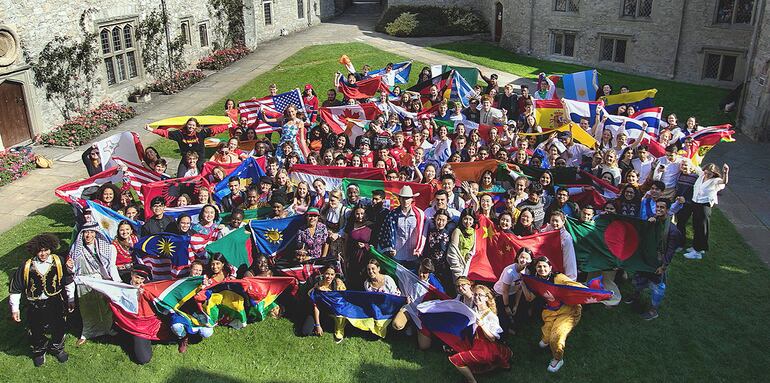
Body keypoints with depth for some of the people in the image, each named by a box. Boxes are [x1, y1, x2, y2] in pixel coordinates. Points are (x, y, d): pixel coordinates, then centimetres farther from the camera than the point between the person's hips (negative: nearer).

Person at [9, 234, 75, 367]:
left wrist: (71, 300, 7)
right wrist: (15, 308, -1)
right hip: (35, 306, -1)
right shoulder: (26, 266, -16)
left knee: (59, 329, 18)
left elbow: (68, 281, 1)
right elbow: (15, 288, -4)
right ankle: (39, 351, 45)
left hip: (56, 304, 1)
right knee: (36, 332, 15)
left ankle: (57, 348, 47)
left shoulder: (58, 262, -12)